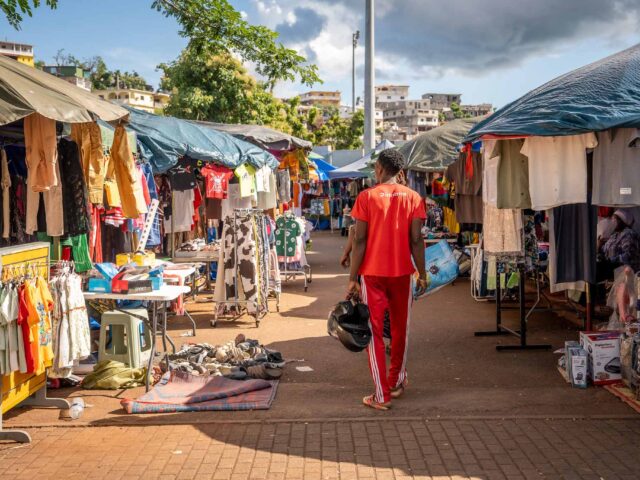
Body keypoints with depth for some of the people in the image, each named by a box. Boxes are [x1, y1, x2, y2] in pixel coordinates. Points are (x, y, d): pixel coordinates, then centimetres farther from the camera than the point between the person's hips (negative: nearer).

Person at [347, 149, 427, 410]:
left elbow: (359, 240, -8)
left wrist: (352, 278, -5)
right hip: (402, 272, 3)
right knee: (400, 329, 19)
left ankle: (382, 395, 1)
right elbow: (416, 240, -3)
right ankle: (397, 382, 33)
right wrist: (422, 274, 6)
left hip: (372, 274, -2)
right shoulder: (413, 198, 0)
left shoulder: (367, 197, -6)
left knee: (374, 332, 3)